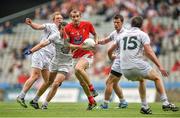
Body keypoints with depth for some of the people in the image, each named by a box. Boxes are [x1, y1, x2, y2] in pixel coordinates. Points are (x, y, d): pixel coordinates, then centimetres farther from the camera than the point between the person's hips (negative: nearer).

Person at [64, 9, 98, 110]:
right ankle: (91, 101, 21)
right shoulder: (68, 28, -4)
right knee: (82, 82, 5)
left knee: (78, 68, -34)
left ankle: (92, 89, -20)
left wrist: (96, 41, -6)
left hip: (87, 54, -4)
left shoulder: (87, 24, -5)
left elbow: (95, 34, 13)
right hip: (76, 56, 4)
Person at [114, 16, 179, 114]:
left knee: (141, 79, 33)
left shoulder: (122, 35, 17)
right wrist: (159, 66, -8)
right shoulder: (142, 34, 4)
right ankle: (165, 103, 4)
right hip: (137, 65, -5)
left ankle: (144, 107, 25)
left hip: (125, 69, 5)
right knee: (157, 78, 16)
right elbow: (149, 52, -8)